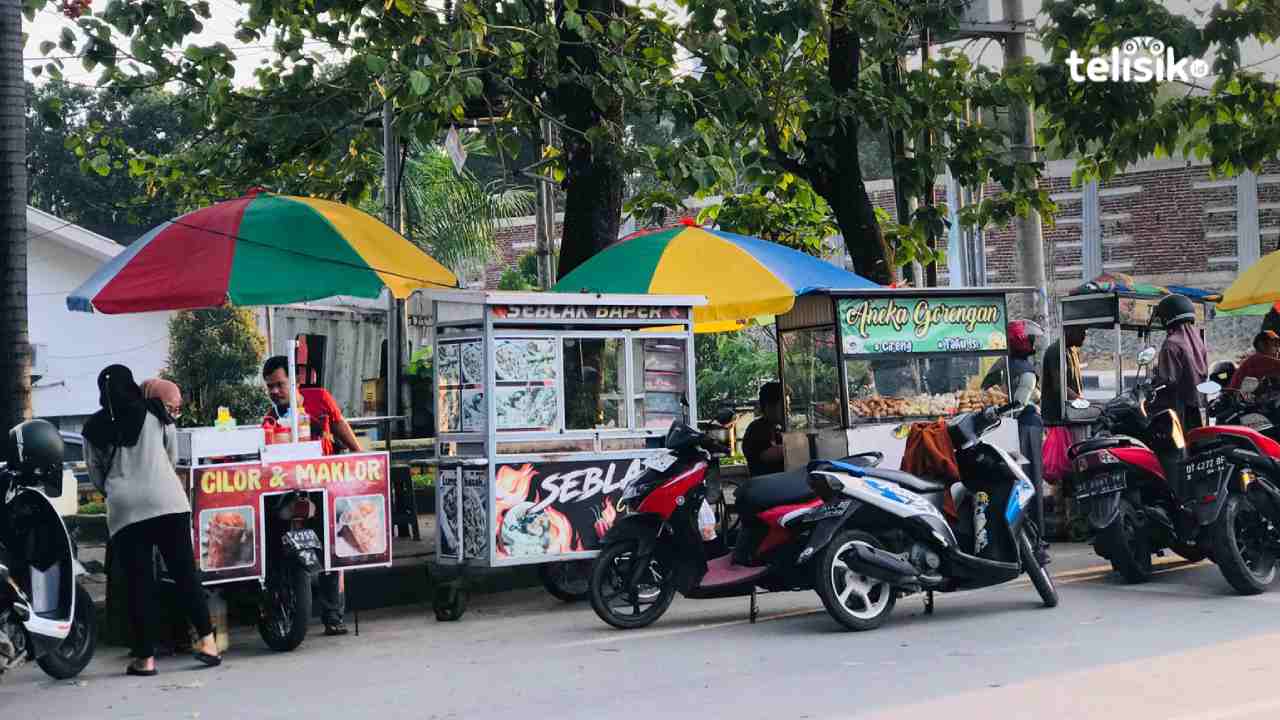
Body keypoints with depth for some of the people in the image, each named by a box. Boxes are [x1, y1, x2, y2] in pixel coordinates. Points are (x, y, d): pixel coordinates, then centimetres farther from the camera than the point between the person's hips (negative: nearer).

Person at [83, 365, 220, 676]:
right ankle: (206, 640, -1)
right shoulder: (155, 412, 9)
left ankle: (145, 657, 3)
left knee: (139, 583, 3)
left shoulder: (93, 428, 10)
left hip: (123, 510, 0)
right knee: (185, 572, 4)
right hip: (167, 501, 0)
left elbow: (96, 478, 15)